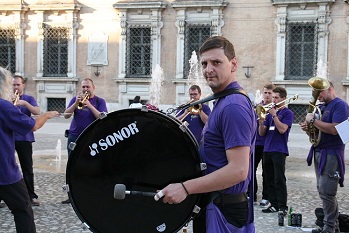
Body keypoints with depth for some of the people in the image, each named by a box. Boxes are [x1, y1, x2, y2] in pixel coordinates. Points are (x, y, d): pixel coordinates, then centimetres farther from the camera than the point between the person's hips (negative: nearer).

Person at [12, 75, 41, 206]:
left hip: (24, 138, -1)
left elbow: (37, 112, -9)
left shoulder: (29, 99, 7)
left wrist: (25, 103, -23)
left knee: (27, 168, 3)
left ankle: (31, 196, 7)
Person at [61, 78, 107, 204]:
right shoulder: (75, 99, 8)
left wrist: (89, 104, -20)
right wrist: (76, 103, -15)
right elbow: (66, 115, -2)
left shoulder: (99, 101, 2)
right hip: (74, 137, 3)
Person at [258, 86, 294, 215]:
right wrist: (261, 122, -7)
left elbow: (282, 129, -17)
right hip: (267, 150, 7)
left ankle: (283, 207, -5)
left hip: (279, 150, -7)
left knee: (279, 179, -9)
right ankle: (274, 204, 16)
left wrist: (274, 115, -15)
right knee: (269, 179, 8)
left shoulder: (287, 113, -1)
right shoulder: (270, 112, 16)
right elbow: (262, 133, 12)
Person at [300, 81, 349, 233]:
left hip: (331, 154, -9)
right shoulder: (320, 107, 16)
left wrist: (313, 120, -19)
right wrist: (307, 127, -1)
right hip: (318, 152, 9)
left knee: (326, 193, -8)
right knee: (323, 191, 12)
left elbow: (335, 129, -24)